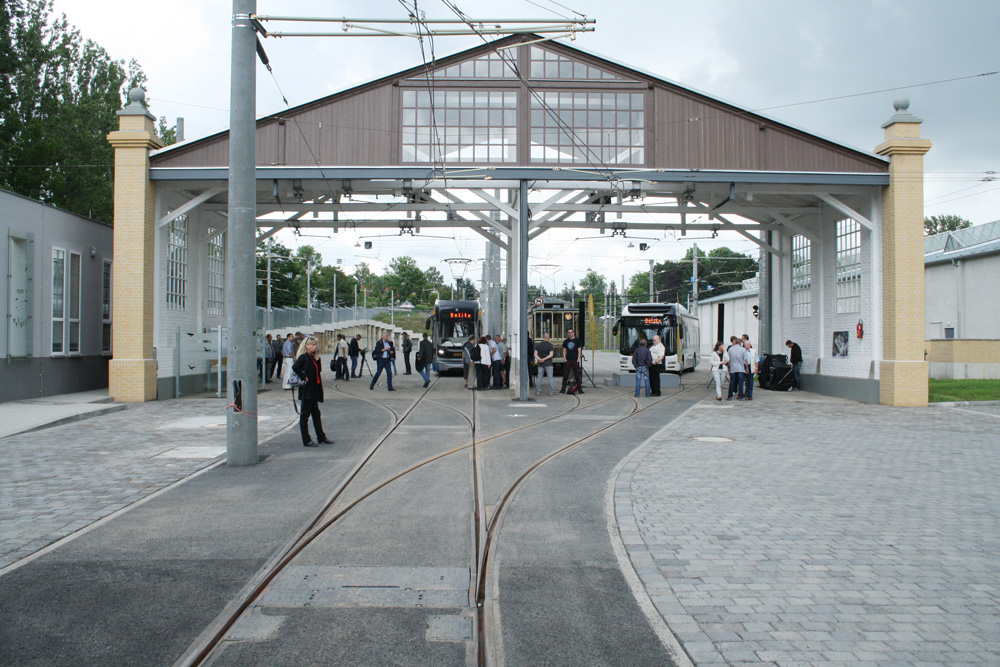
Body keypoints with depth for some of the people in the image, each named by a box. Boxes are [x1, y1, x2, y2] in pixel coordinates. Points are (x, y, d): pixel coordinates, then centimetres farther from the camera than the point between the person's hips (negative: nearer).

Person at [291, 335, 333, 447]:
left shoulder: (312, 357, 13)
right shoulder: (303, 357, -12)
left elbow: (319, 368, 6)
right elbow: (295, 367, -27)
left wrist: (317, 356, 1)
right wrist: (304, 377, -21)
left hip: (314, 390, 9)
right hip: (306, 390, -9)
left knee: (316, 414, 14)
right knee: (305, 415, -1)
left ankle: (321, 438, 22)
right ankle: (306, 441, 4)